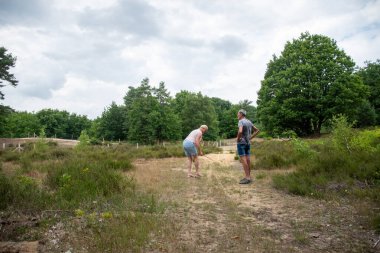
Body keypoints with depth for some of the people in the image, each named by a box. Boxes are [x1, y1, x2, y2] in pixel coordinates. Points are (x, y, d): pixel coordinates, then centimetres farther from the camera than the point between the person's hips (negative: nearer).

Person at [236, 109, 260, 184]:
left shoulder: (241, 122, -15)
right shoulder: (249, 122, 12)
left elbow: (240, 131, -33)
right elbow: (257, 130, 18)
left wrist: (238, 138, -15)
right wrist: (250, 138, 13)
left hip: (241, 143, -8)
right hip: (248, 143, 8)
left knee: (243, 160, -8)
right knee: (247, 159, 8)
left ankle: (247, 178, -9)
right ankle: (249, 177, 11)